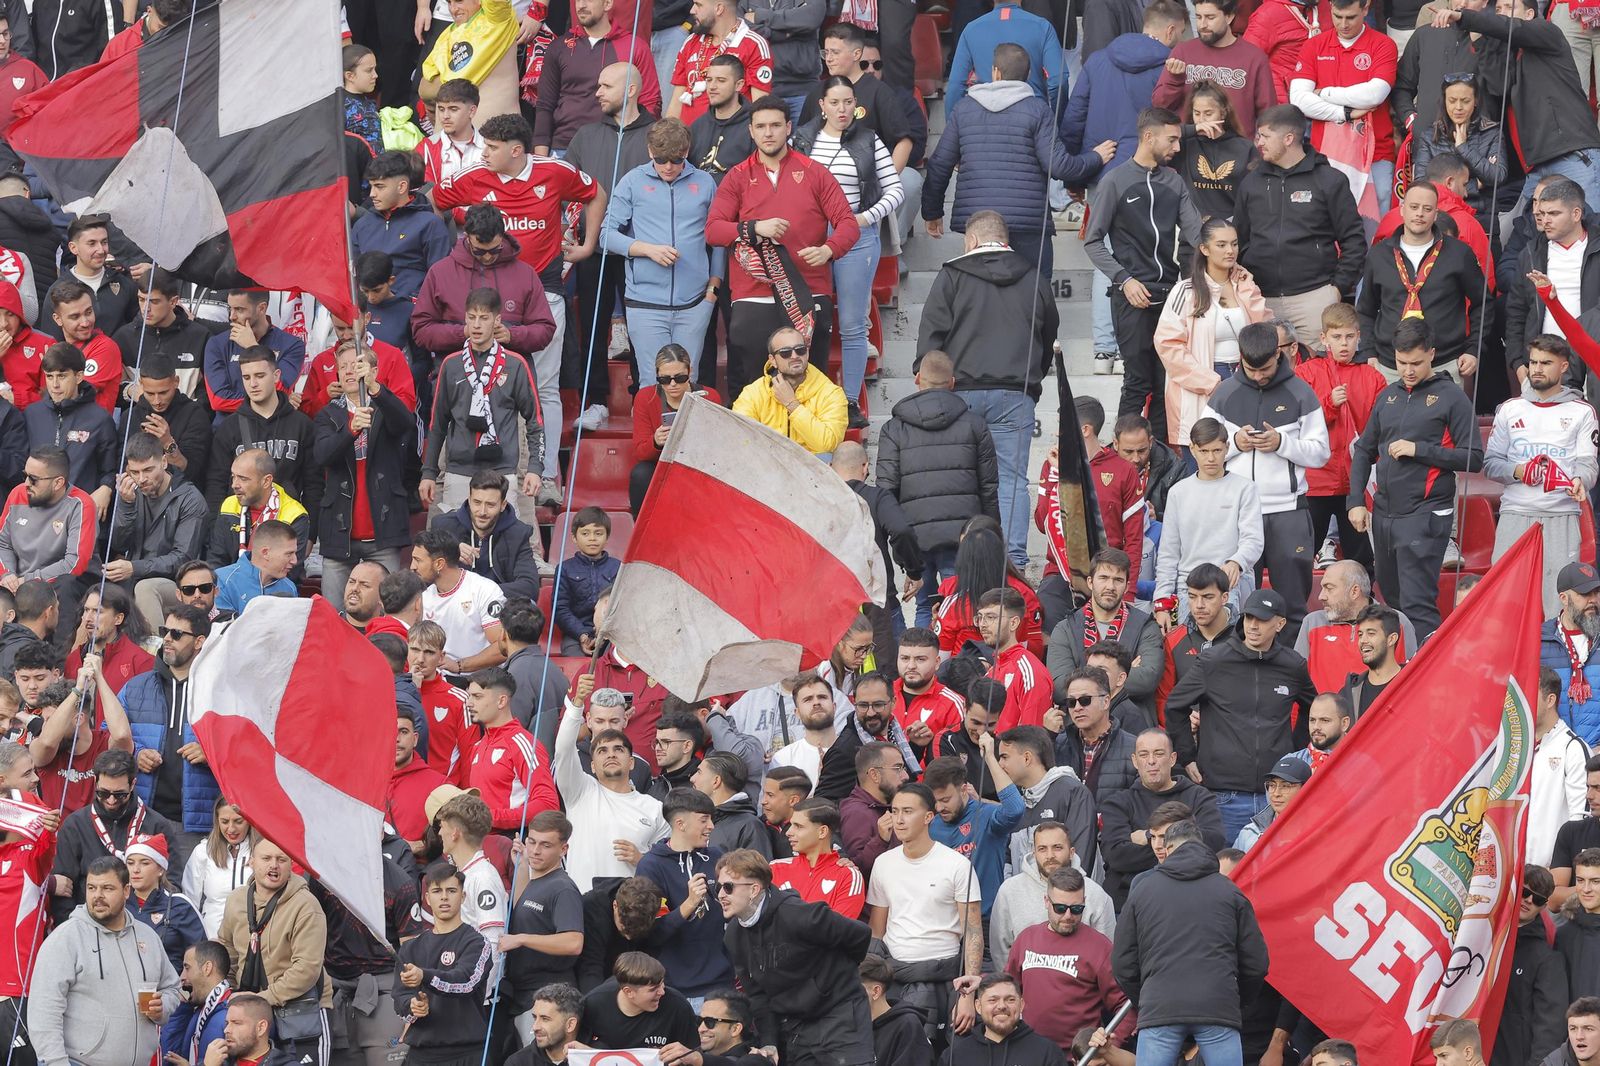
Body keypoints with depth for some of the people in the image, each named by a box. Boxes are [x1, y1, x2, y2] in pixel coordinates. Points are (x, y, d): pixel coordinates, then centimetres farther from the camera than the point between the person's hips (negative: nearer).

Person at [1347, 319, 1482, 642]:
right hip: (1383, 514, 7)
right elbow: (1364, 450, 20)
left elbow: (1473, 458, -8)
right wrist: (1356, 501, 9)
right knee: (1392, 599, 13)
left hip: (1425, 515, -7)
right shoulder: (1388, 396, 13)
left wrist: (1418, 450, -15)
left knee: (1417, 604, -14)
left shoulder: (1450, 397, -4)